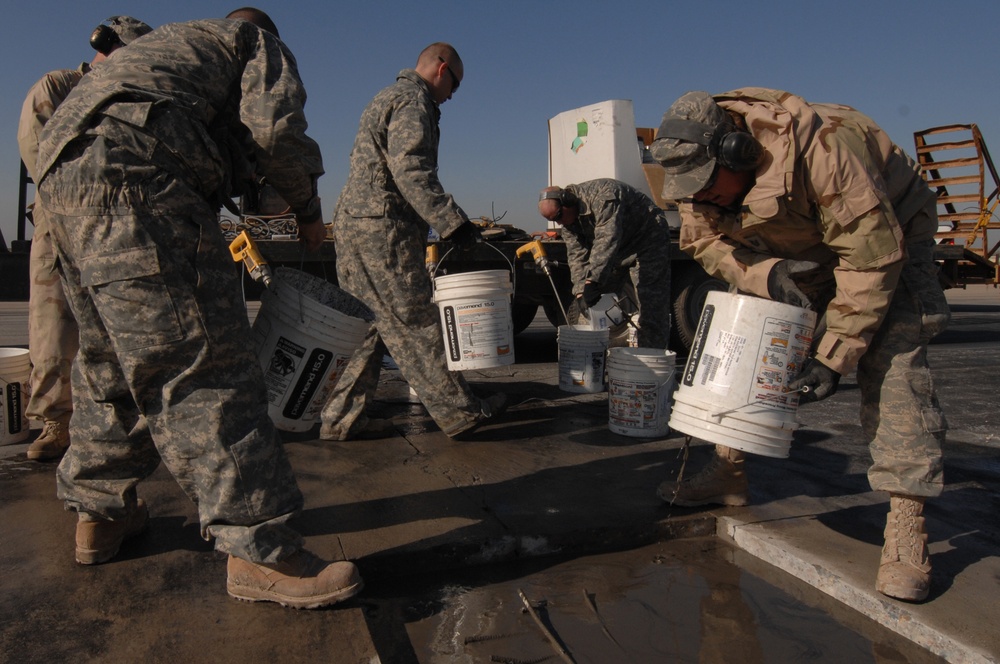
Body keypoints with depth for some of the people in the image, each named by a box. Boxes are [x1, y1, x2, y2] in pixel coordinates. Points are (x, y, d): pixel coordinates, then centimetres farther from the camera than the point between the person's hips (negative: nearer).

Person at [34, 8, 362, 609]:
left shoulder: (174, 42, 40)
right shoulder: (258, 42, 18)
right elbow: (275, 125, -3)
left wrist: (211, 242, 35)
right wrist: (308, 208, 10)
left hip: (64, 172, 9)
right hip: (130, 173, -9)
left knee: (115, 359, 17)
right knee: (198, 358, -15)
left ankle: (101, 511, 26)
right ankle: (258, 549, -14)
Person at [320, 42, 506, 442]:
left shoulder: (389, 97, 27)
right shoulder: (413, 100, -6)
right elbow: (411, 172, -20)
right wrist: (452, 222, -23)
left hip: (355, 226, 10)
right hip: (382, 228, -10)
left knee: (372, 327, 11)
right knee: (416, 323, -6)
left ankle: (341, 418, 14)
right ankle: (460, 412, 1)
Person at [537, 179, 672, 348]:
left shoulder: (602, 196, -33)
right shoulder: (568, 219, -5)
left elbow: (607, 239, -43)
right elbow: (577, 255, -9)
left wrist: (592, 280, -50)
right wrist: (580, 290, -24)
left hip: (648, 237, -8)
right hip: (618, 248, 8)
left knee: (651, 305, -13)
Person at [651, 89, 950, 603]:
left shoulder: (821, 148, -39)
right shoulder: (701, 169, -19)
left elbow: (874, 255, -35)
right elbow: (704, 241, -11)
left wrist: (832, 357, -34)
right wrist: (765, 274, -32)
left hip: (886, 237, -5)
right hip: (795, 255, 6)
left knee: (890, 364, -21)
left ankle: (906, 526, -16)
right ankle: (729, 472, 11)